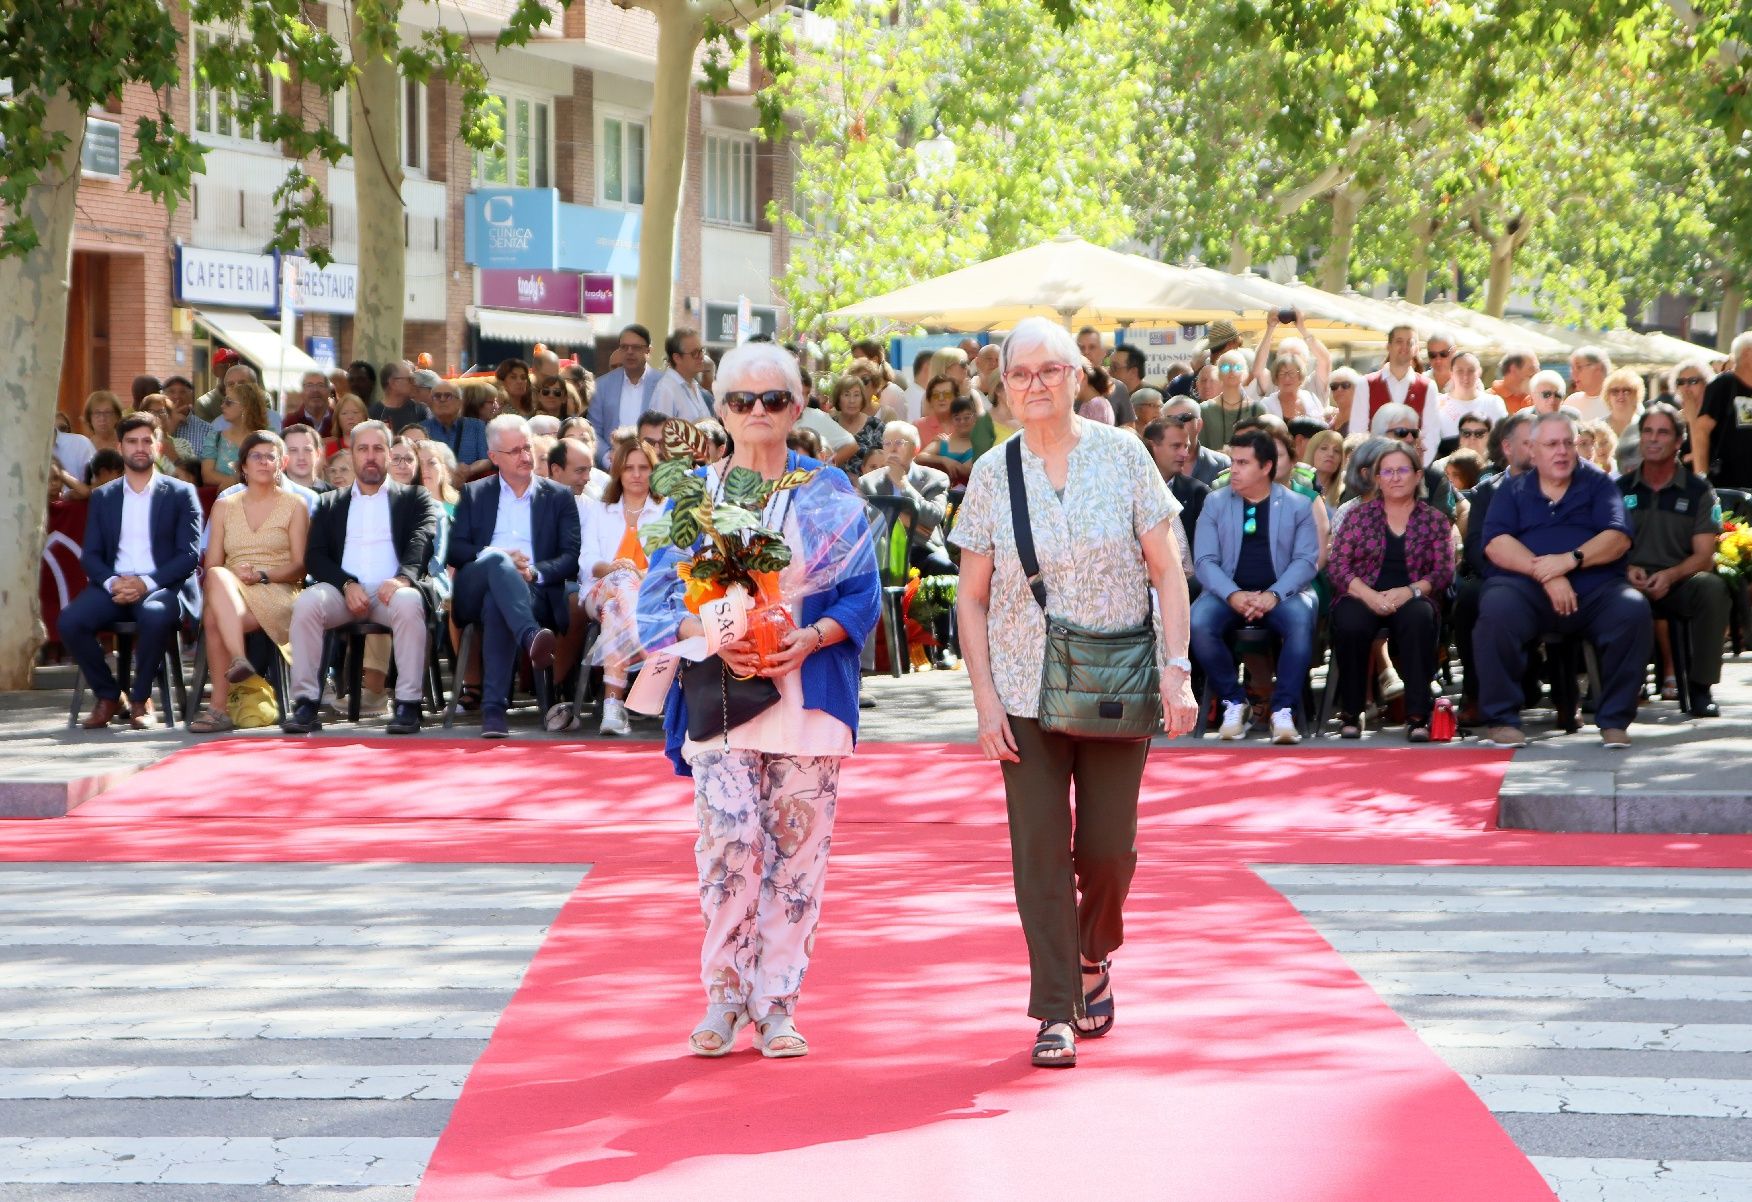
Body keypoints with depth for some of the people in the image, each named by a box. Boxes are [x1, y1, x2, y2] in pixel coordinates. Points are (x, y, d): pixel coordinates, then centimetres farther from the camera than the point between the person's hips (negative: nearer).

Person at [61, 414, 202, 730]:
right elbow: (90, 554, 11)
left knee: (155, 616, -39)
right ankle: (108, 696, -6)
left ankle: (140, 698, -16)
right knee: (70, 621, -27)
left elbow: (189, 555, -1)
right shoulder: (102, 496, 18)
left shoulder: (181, 494, 8)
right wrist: (112, 582, -12)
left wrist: (147, 583, -15)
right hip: (113, 585, 3)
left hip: (161, 586, -3)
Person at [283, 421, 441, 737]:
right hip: (343, 591, 2)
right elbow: (314, 556, 12)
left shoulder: (414, 498, 20)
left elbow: (422, 541, 1)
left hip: (390, 591, -2)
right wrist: (347, 585, -9)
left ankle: (408, 704, -33)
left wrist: (404, 577, -21)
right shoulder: (330, 505, 25)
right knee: (307, 602, -31)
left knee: (408, 602, -37)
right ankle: (305, 703, -29)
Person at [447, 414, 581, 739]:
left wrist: (535, 572, -12)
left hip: (534, 593, -1)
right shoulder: (475, 494, 23)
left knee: (495, 606, -38)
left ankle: (494, 708, -46)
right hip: (475, 589, 1)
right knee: (497, 560, -36)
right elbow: (455, 550, 10)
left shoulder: (559, 497, 20)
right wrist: (493, 556, -10)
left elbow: (572, 558, 8)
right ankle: (530, 638, -60)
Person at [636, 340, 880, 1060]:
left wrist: (809, 638, -14)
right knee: (730, 840, -14)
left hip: (807, 695, 1)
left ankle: (776, 1002, 7)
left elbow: (862, 593, 3)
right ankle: (725, 995, 0)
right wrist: (714, 638, -14)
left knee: (797, 851, -2)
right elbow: (661, 595, 5)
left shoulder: (829, 494, 8)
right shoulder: (694, 492, 9)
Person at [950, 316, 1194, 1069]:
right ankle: (1055, 1013, 2)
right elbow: (971, 597, 4)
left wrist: (1176, 667, -10)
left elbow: (1166, 570, 0)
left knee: (1107, 848, 1)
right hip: (1027, 693, 0)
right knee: (1040, 849, -4)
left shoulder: (1123, 456, -1)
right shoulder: (993, 475, 2)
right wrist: (985, 697, -4)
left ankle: (1095, 956, 32)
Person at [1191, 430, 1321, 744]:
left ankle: (1283, 709, -26)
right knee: (1198, 623, -31)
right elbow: (1205, 560, 2)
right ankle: (1234, 702, -12)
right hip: (1228, 591, 1)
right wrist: (1233, 595, -17)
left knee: (1301, 622, -35)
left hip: (1281, 592, -1)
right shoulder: (1215, 503, 11)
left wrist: (1274, 594, -18)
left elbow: (1306, 560, -1)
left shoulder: (1298, 506, 8)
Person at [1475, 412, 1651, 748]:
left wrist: (1570, 560, -15)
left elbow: (1618, 538, 2)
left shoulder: (1597, 484, 17)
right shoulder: (1513, 491, 16)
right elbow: (1496, 544, 0)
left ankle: (1614, 719, -16)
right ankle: (1502, 719, -21)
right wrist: (1545, 574, -14)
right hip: (1526, 587, -1)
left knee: (1634, 610, -30)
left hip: (1593, 589, 1)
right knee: (1496, 609, -34)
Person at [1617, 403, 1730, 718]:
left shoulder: (1698, 491, 8)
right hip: (1633, 584, 0)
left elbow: (1704, 555, 0)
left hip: (1679, 583, 0)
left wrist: (1670, 575, -19)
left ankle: (1701, 689, -24)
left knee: (1712, 587, -35)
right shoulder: (1620, 488, 13)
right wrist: (1628, 570, -15)